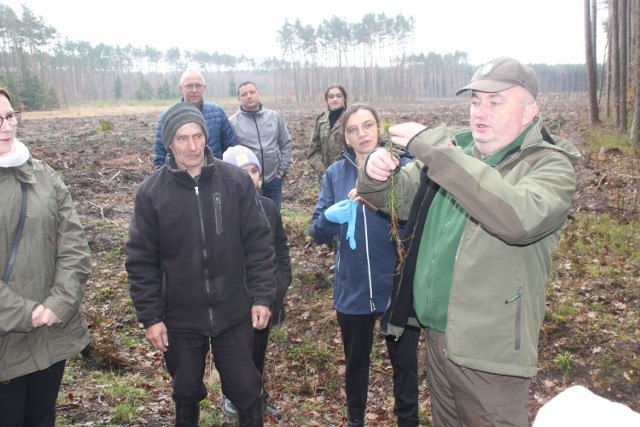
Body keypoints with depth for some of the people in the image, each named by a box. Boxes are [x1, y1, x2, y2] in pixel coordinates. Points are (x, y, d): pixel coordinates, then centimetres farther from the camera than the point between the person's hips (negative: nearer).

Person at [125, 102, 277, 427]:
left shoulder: (236, 181, -7)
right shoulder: (151, 192, -7)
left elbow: (258, 244, -3)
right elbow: (141, 261, -4)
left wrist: (263, 296, -6)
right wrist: (150, 317, -6)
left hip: (234, 313, 0)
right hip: (180, 319, 1)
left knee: (246, 389, 12)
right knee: (187, 393, 20)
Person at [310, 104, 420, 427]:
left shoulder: (403, 166, -6)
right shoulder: (335, 173, 0)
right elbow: (317, 232, -2)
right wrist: (331, 216, -24)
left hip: (397, 286, -2)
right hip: (352, 288, 2)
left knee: (405, 362, 12)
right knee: (355, 362, 20)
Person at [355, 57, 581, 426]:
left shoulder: (550, 164, -13)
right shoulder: (452, 148, 4)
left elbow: (519, 217, -34)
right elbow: (396, 196, 9)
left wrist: (433, 149, -34)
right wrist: (376, 175, -16)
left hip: (490, 351, -5)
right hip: (436, 336, 6)